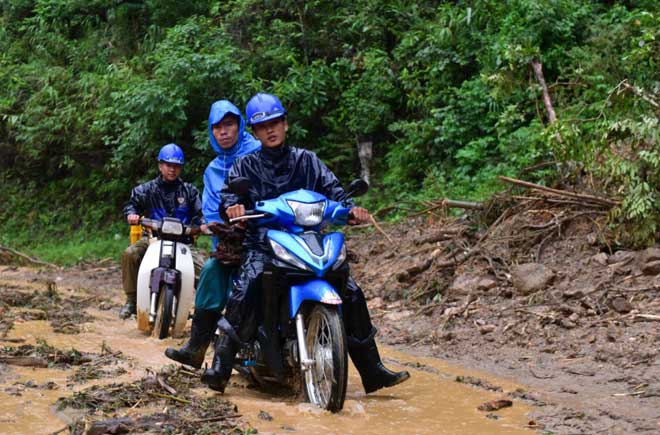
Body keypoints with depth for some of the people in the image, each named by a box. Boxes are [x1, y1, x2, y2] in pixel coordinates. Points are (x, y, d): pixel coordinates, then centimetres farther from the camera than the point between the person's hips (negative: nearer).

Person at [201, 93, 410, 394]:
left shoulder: (306, 161, 15)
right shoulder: (246, 165, 11)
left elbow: (332, 189, 6)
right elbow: (228, 191, -3)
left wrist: (351, 209, -15)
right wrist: (232, 205, -28)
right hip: (261, 244, -2)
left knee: (352, 294, -10)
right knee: (244, 292, -32)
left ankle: (373, 372, -1)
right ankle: (220, 367, -29)